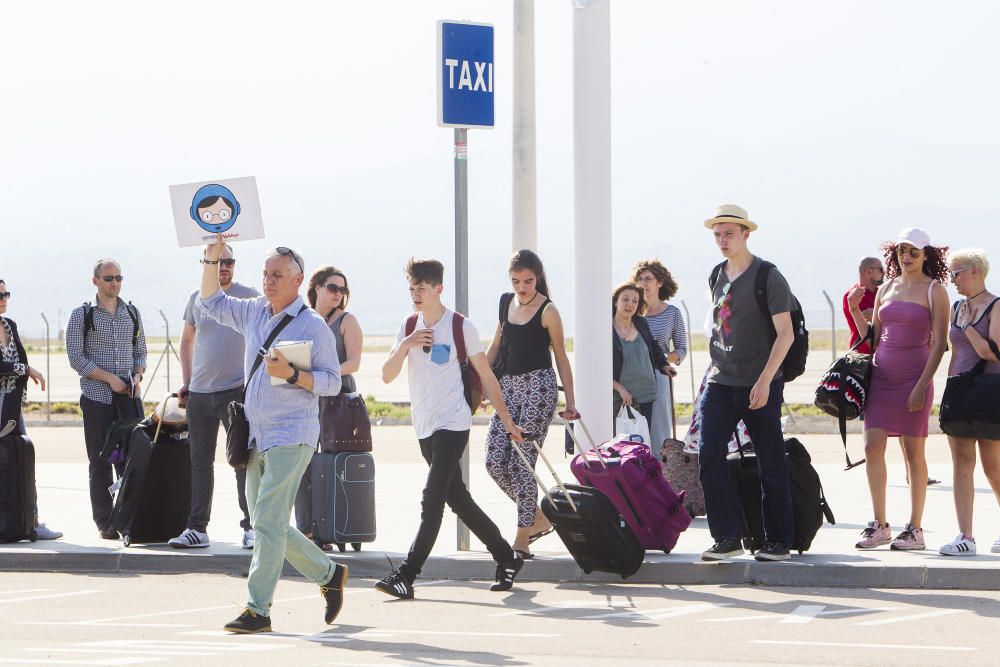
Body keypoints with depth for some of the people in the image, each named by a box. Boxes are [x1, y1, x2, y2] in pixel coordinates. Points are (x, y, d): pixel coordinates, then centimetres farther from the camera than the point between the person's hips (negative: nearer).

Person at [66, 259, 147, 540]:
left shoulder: (132, 313, 12)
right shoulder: (82, 314, 0)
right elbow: (76, 357, -5)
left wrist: (137, 376, -2)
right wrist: (110, 378, -13)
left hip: (129, 396, 3)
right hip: (97, 397, -3)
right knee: (100, 461, 0)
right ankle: (105, 522, 5)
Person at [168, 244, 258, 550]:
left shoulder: (249, 297, -2)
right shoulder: (197, 299, 10)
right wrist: (186, 382, 13)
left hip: (238, 390, -4)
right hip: (199, 393, 4)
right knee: (200, 462, 7)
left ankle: (251, 527, -2)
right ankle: (196, 529, 11)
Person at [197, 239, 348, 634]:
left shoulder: (313, 325, -6)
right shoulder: (253, 313, 12)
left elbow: (332, 382, -7)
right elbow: (210, 302, 22)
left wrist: (291, 375, -22)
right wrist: (213, 258, 8)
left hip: (291, 437, -7)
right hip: (257, 438, 7)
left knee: (268, 521, -13)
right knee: (267, 524, 11)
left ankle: (258, 609, -11)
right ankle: (329, 574, 28)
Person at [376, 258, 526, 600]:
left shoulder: (461, 327, -5)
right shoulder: (408, 327, 9)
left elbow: (486, 377, 0)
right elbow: (387, 376, 4)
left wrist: (507, 421, 2)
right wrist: (405, 346, -13)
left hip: (453, 425, -6)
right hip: (424, 427, 6)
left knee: (432, 501, -13)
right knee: (459, 500, 11)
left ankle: (405, 575, -17)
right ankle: (507, 558, 24)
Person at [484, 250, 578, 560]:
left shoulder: (547, 311, -5)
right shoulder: (506, 302, 12)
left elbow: (561, 357, -1)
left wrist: (570, 402, -2)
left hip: (539, 386, -6)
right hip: (508, 386, 6)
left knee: (522, 461, -10)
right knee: (495, 462, -2)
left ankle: (523, 538, -4)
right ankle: (539, 517, 16)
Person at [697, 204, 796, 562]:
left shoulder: (767, 277, -8)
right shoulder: (716, 276, 11)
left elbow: (785, 334, -12)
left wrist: (764, 380, -20)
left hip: (759, 386, -6)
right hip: (719, 384, 6)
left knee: (771, 466, 1)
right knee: (709, 458, -6)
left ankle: (778, 540, 11)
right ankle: (728, 537, -1)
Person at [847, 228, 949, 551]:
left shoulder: (934, 291, -2)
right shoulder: (886, 288, 13)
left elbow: (939, 343, -7)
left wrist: (922, 385, -14)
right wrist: (855, 311, 3)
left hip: (914, 376, -5)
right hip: (881, 375, 5)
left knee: (913, 452, -1)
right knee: (872, 447, -2)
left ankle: (915, 529, 6)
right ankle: (879, 525, 6)